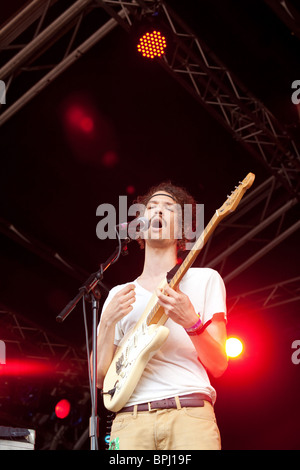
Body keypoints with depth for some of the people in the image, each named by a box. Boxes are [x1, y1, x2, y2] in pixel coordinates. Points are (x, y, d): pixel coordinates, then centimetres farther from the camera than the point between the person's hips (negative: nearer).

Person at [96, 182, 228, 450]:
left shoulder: (205, 279, 11)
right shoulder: (118, 295, 19)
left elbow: (218, 366, 4)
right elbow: (100, 377, 12)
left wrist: (191, 323, -14)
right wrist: (108, 322, -2)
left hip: (190, 411, -2)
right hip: (130, 419, 2)